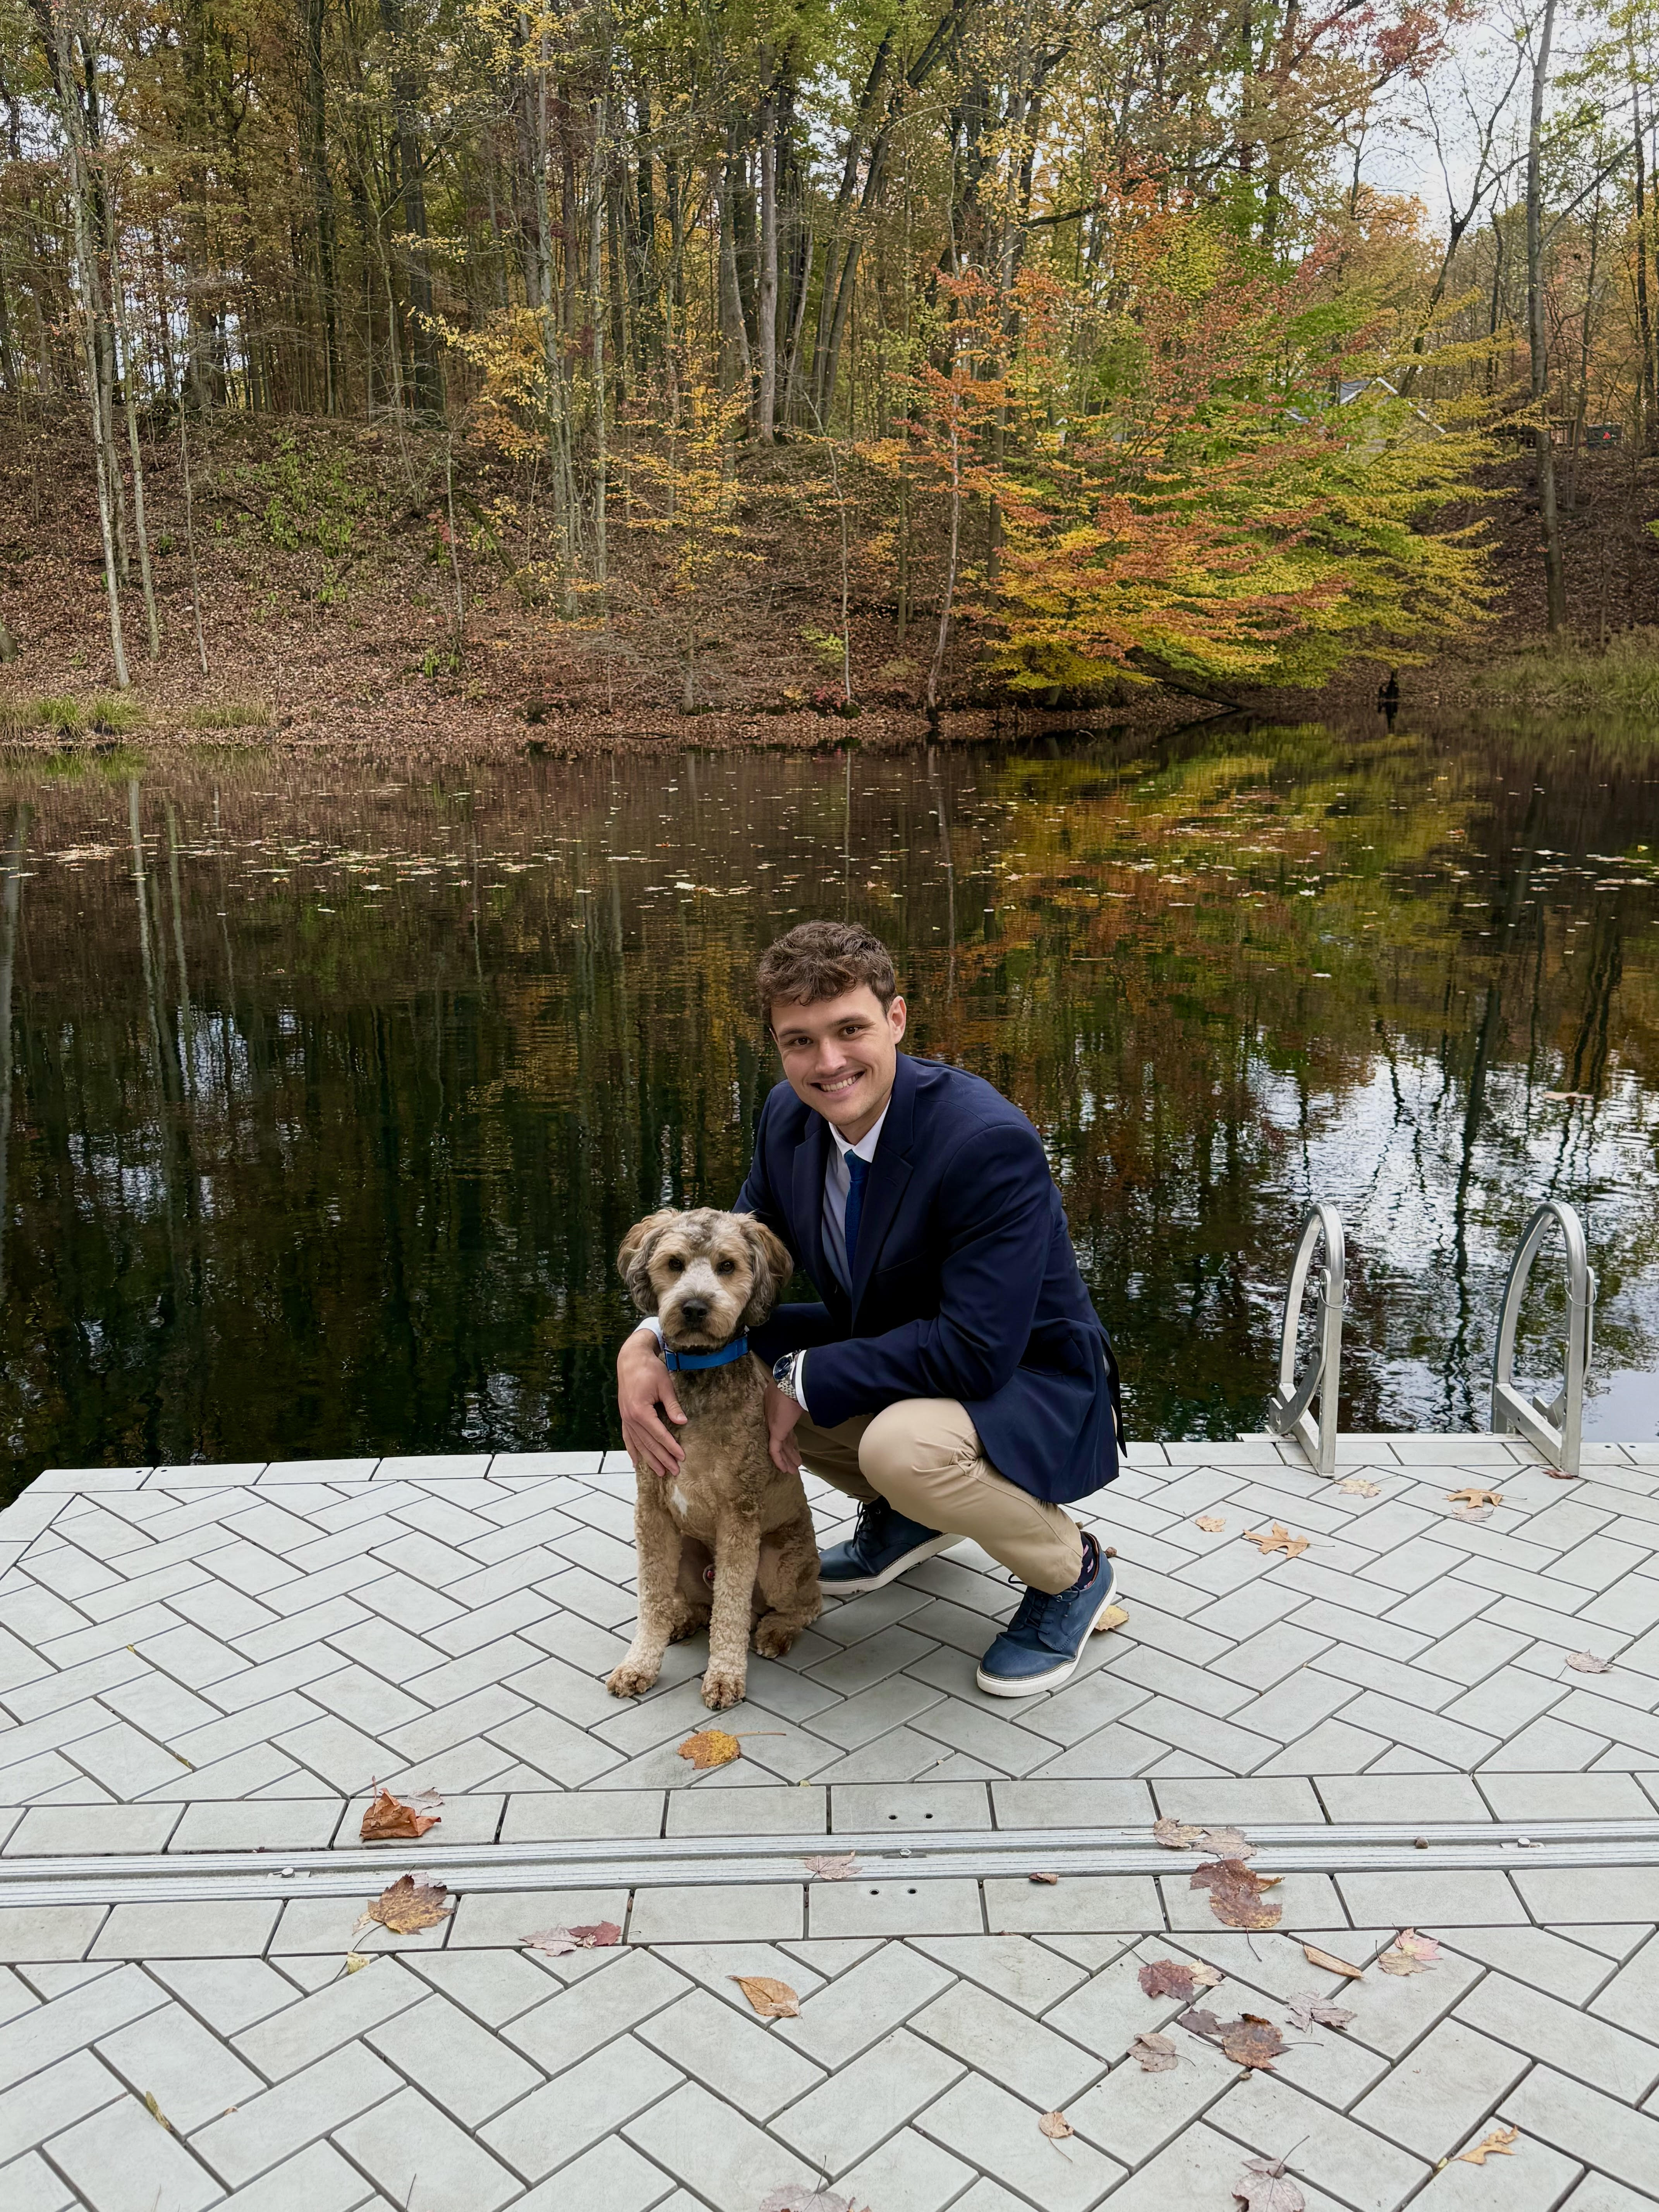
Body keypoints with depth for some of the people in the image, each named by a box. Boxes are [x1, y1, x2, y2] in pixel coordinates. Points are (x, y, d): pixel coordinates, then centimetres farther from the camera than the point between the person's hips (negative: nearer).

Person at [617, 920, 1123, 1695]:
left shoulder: (989, 1141, -31)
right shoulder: (790, 1116, -7)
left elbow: (978, 1351, -32)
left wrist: (806, 1382, -25)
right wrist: (646, 1346, -18)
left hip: (1030, 1386, -8)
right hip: (891, 1359, 8)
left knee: (901, 1444, -37)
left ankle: (1072, 1570, -3)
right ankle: (902, 1513, 17)